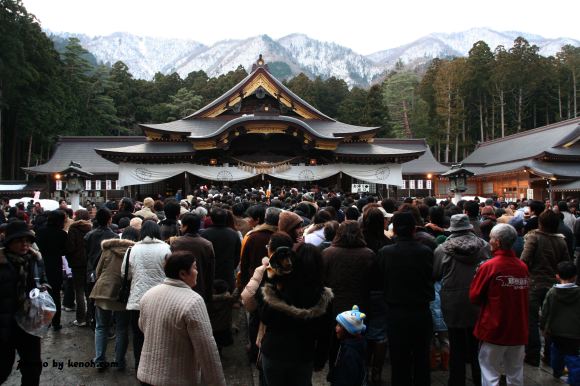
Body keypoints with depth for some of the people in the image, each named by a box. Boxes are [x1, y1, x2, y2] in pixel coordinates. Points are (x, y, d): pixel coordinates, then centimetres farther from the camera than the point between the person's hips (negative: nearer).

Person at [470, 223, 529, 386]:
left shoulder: (489, 266, -16)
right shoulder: (523, 267, 0)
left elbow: (474, 297, -9)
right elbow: (523, 296, 12)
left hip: (494, 329, -5)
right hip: (518, 330, 5)